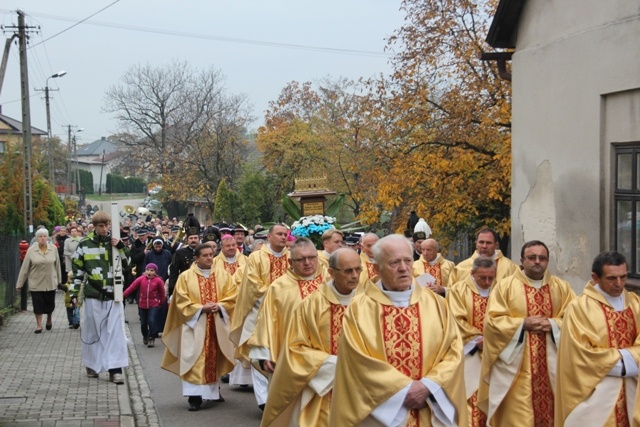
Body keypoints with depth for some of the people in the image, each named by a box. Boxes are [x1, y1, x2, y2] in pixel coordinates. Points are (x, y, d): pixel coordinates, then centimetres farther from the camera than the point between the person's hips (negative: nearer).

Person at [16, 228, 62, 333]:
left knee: (50, 304, 9)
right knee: (38, 304, 0)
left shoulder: (53, 248, -3)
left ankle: (49, 320, 35)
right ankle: (39, 325, 11)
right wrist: (20, 283, 0)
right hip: (36, 283, -1)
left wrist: (59, 280, 8)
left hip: (50, 282, 1)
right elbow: (25, 267, -2)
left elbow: (57, 265, 3)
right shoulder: (31, 250, -6)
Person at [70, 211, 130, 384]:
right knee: (92, 330, 9)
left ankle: (115, 369, -3)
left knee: (115, 330, -4)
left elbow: (128, 265, 5)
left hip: (113, 294, 1)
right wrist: (75, 292, 0)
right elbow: (77, 270, 4)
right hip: (93, 295, -1)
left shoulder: (115, 242, 5)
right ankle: (92, 365, 25)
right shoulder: (85, 244, 0)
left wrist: (121, 248, -9)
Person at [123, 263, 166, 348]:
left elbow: (162, 293, -1)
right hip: (142, 305, 3)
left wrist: (161, 303, 8)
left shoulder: (158, 281, -11)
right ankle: (145, 337, 37)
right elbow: (132, 287, -9)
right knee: (143, 323, 12)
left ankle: (151, 338, 2)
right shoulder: (141, 279, -6)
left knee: (152, 321, -15)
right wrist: (123, 295, -14)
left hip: (154, 305, -3)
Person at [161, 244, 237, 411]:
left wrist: (219, 306, -14)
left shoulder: (223, 275, 7)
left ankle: (215, 390, 25)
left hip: (218, 324, 3)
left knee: (215, 357, 10)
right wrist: (201, 308, -15)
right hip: (195, 323, -3)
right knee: (195, 359, -8)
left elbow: (232, 297, 3)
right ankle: (195, 396, -10)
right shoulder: (185, 277, -1)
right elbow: (181, 301, -6)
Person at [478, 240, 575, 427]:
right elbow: (492, 321, -5)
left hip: (552, 367, 3)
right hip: (517, 368, -2)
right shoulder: (504, 286, 1)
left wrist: (553, 324, -14)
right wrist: (523, 324, -15)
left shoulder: (562, 287, 9)